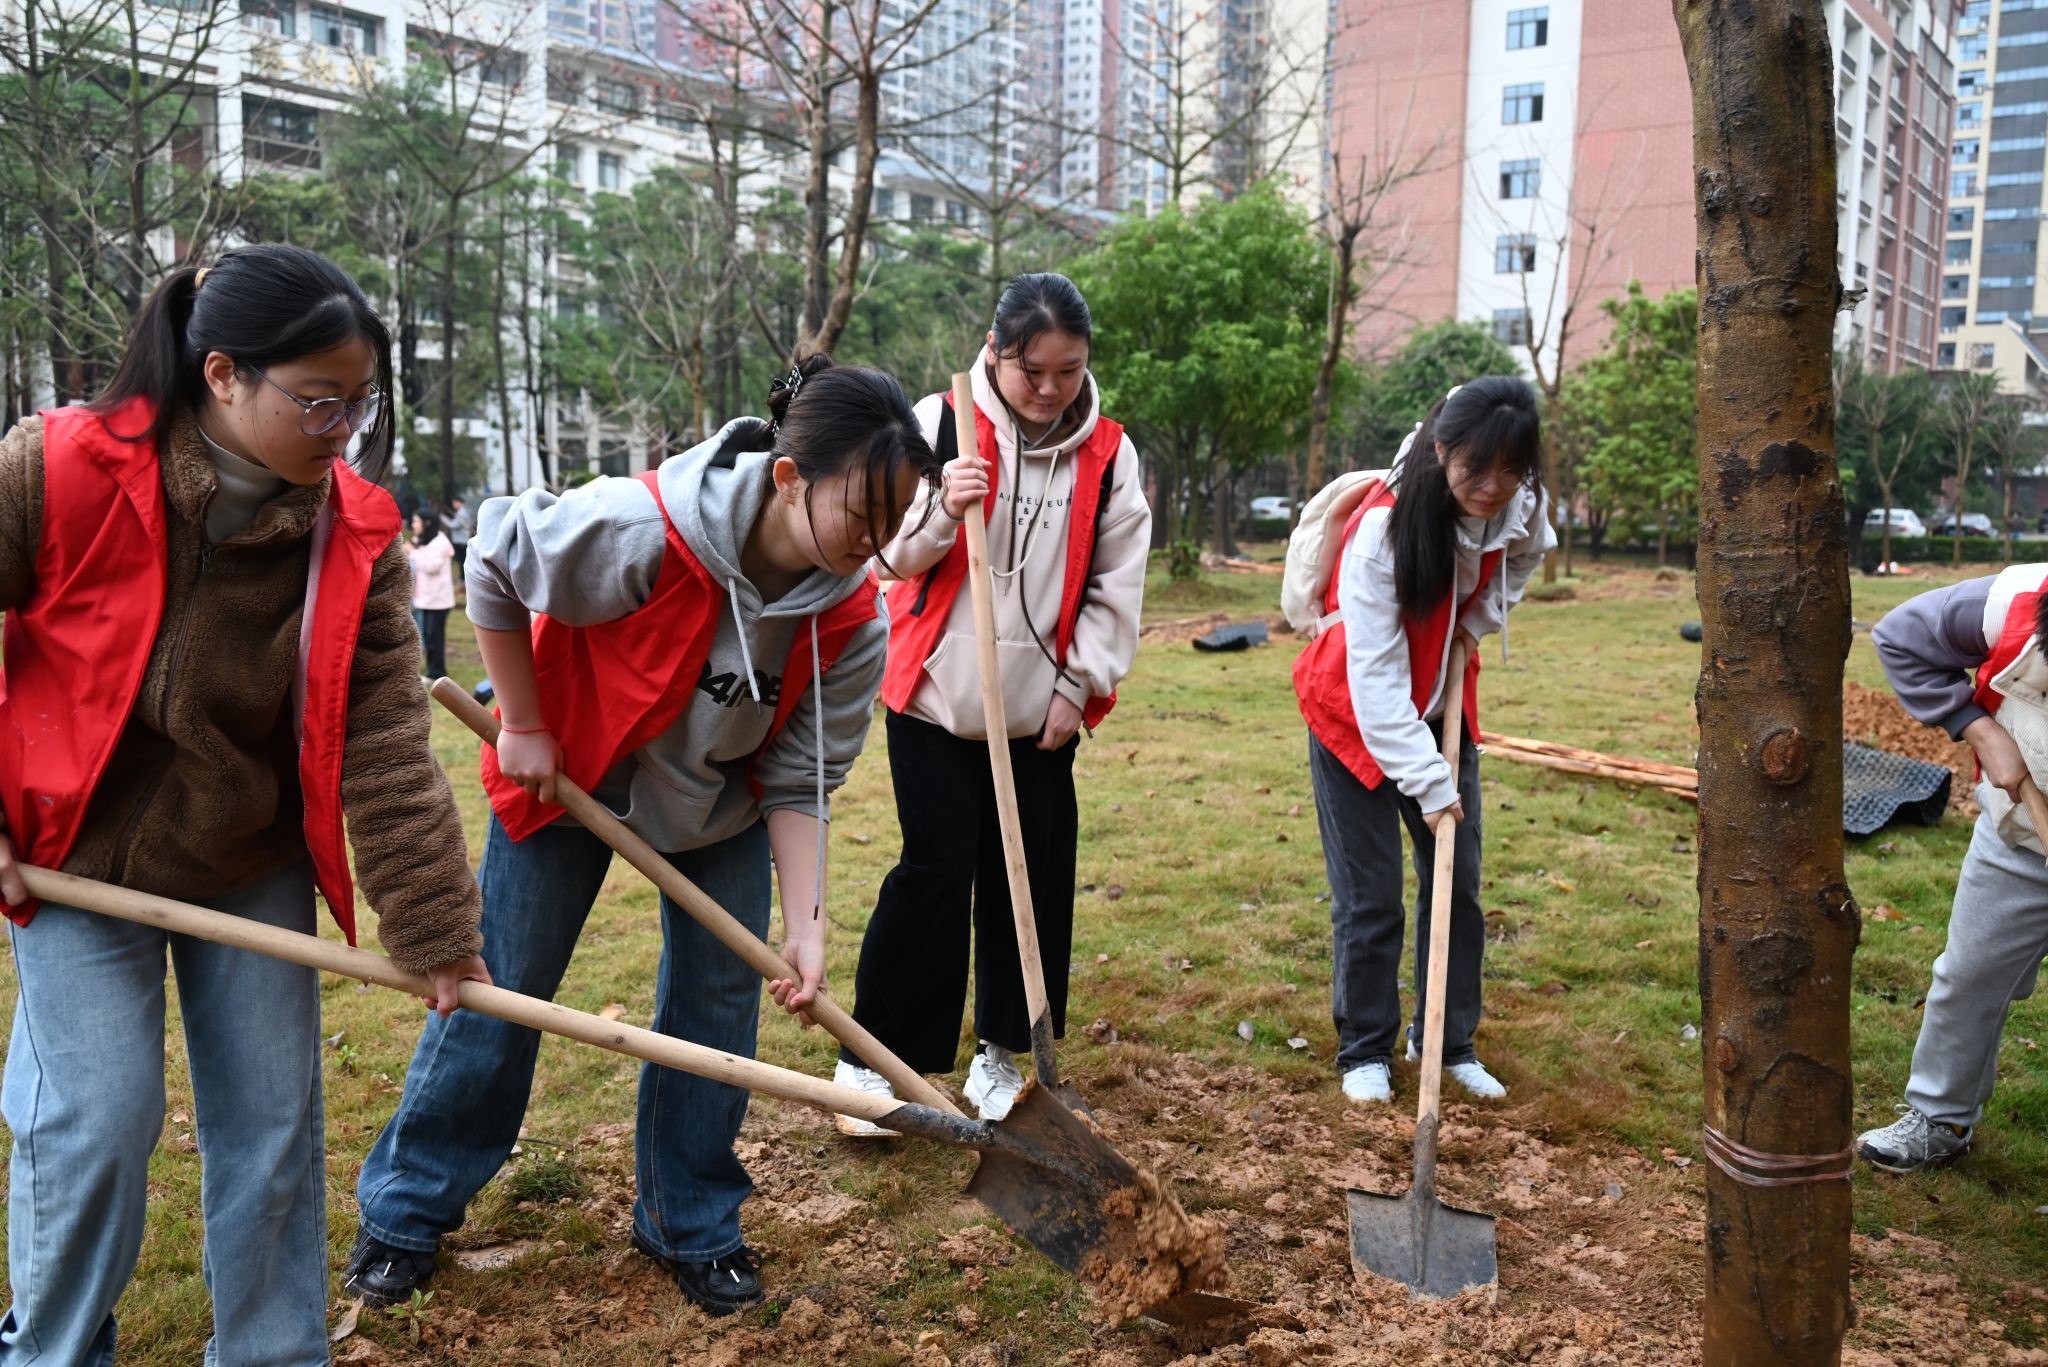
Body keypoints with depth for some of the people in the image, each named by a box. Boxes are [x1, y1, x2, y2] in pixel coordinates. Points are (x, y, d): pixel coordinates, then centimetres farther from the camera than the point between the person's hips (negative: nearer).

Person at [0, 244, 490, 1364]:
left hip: (255, 868, 3)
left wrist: (435, 929, -19)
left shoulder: (357, 537, -15)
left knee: (272, 1118, 7)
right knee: (98, 1117, -1)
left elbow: (386, 751, -16)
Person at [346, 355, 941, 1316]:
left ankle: (692, 1223, 24)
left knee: (720, 997, 3)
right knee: (501, 986, 5)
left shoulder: (853, 618, -24)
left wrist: (805, 923, -22)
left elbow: (798, 782, -14)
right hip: (567, 771, -3)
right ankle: (407, 1209, 27)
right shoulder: (639, 529, -37)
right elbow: (495, 568, -20)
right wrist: (522, 726, -14)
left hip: (720, 801, 3)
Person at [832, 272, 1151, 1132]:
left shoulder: (1109, 454, 2)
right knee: (935, 872, -3)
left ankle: (999, 1053, 23)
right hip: (937, 696, -3)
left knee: (1034, 879, 6)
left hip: (1040, 706, 3)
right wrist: (943, 510, -22)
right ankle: (869, 1060, 11)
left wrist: (1078, 687, 0)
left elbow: (1116, 587, 5)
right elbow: (892, 556, -3)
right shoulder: (940, 425, -5)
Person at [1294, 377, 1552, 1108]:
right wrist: (1429, 783, -31)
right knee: (1369, 896, -1)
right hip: (1355, 716, -5)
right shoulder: (1384, 526, -31)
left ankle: (1449, 1041, 24)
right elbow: (1375, 676, -30)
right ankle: (1365, 1050, 17)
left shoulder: (1522, 509, -15)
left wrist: (1483, 617, -4)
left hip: (1442, 708, 5)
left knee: (1458, 883, 8)